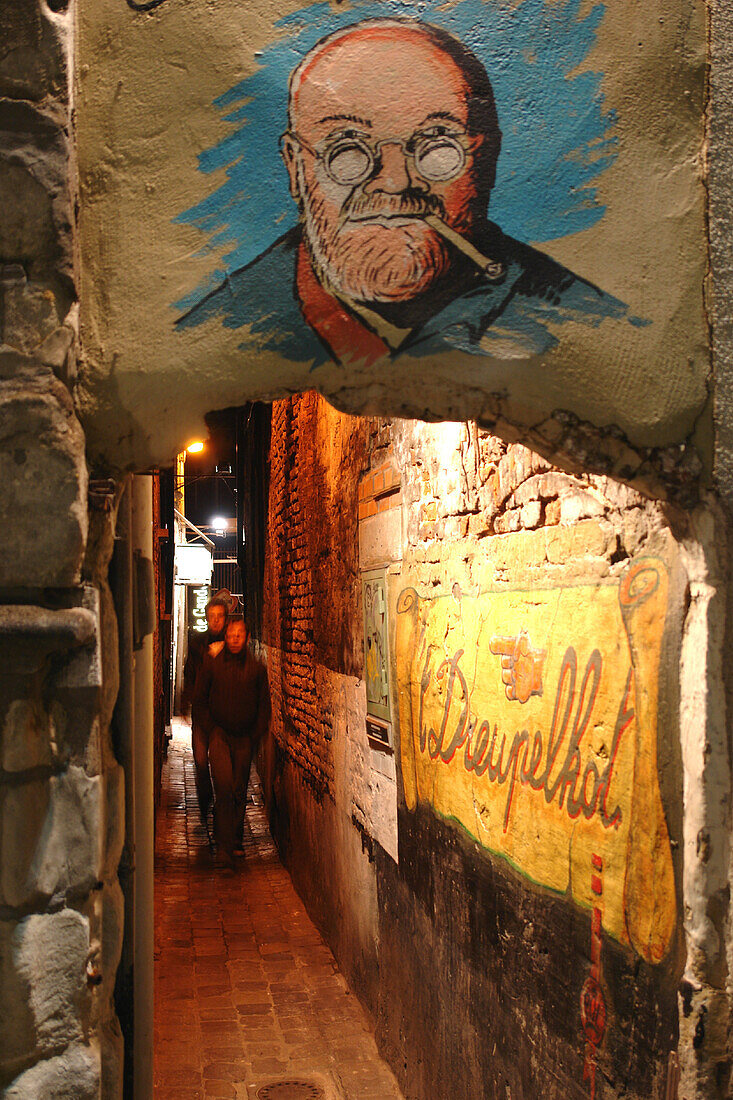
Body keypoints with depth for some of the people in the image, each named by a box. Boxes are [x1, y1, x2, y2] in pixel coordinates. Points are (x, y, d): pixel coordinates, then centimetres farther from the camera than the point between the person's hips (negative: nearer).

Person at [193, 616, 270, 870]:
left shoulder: (256, 667, 1)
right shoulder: (211, 662, 0)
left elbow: (264, 706, 9)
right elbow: (199, 699, 8)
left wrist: (255, 736, 2)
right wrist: (211, 728, -1)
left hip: (245, 737, 2)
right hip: (219, 734, -1)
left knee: (240, 791, 7)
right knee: (224, 785, -16)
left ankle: (235, 838, 25)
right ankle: (224, 847, -11)